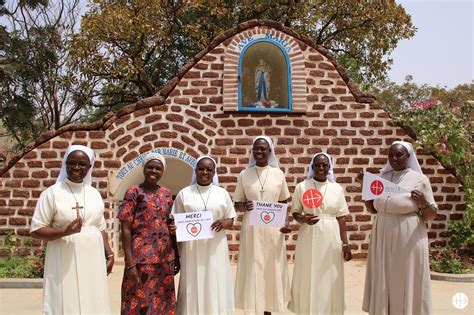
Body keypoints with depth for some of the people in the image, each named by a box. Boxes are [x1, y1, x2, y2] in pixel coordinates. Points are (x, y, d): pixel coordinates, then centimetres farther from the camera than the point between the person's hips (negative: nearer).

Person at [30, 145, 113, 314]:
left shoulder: (94, 194, 9)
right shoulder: (52, 193, -5)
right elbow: (36, 230, -6)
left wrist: (109, 254, 10)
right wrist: (65, 232, -20)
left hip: (93, 261, 4)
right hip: (65, 263, -4)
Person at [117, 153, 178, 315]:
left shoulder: (166, 193, 9)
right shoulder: (134, 192, -5)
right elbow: (125, 229, -9)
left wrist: (176, 256, 11)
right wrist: (129, 263, -15)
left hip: (165, 256, 5)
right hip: (142, 255, -5)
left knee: (163, 299, 12)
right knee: (140, 299, 2)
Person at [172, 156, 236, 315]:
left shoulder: (222, 193, 7)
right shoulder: (184, 193, 4)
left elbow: (231, 219, 9)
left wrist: (224, 223, -12)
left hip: (215, 247, 1)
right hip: (192, 248, -1)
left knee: (216, 284, 3)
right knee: (194, 285, 2)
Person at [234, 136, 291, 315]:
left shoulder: (278, 174, 3)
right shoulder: (244, 175, 1)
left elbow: (283, 203, 8)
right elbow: (237, 204, 4)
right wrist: (244, 206, -19)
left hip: (273, 229, 1)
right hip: (251, 229, -1)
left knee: (272, 269, 7)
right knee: (252, 270, 1)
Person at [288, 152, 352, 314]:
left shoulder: (337, 188, 3)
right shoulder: (301, 187, -2)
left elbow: (341, 217, 4)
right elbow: (295, 213, 3)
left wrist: (345, 243, 0)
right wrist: (304, 219, -18)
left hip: (331, 239, 2)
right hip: (309, 238, -1)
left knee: (329, 278, 8)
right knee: (308, 278, 3)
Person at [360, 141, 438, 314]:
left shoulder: (419, 179, -4)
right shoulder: (382, 178, 8)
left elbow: (431, 215, -2)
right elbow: (372, 208, 13)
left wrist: (423, 203, -22)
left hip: (408, 240, -4)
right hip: (383, 238, 4)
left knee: (407, 282, 4)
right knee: (383, 283, 11)